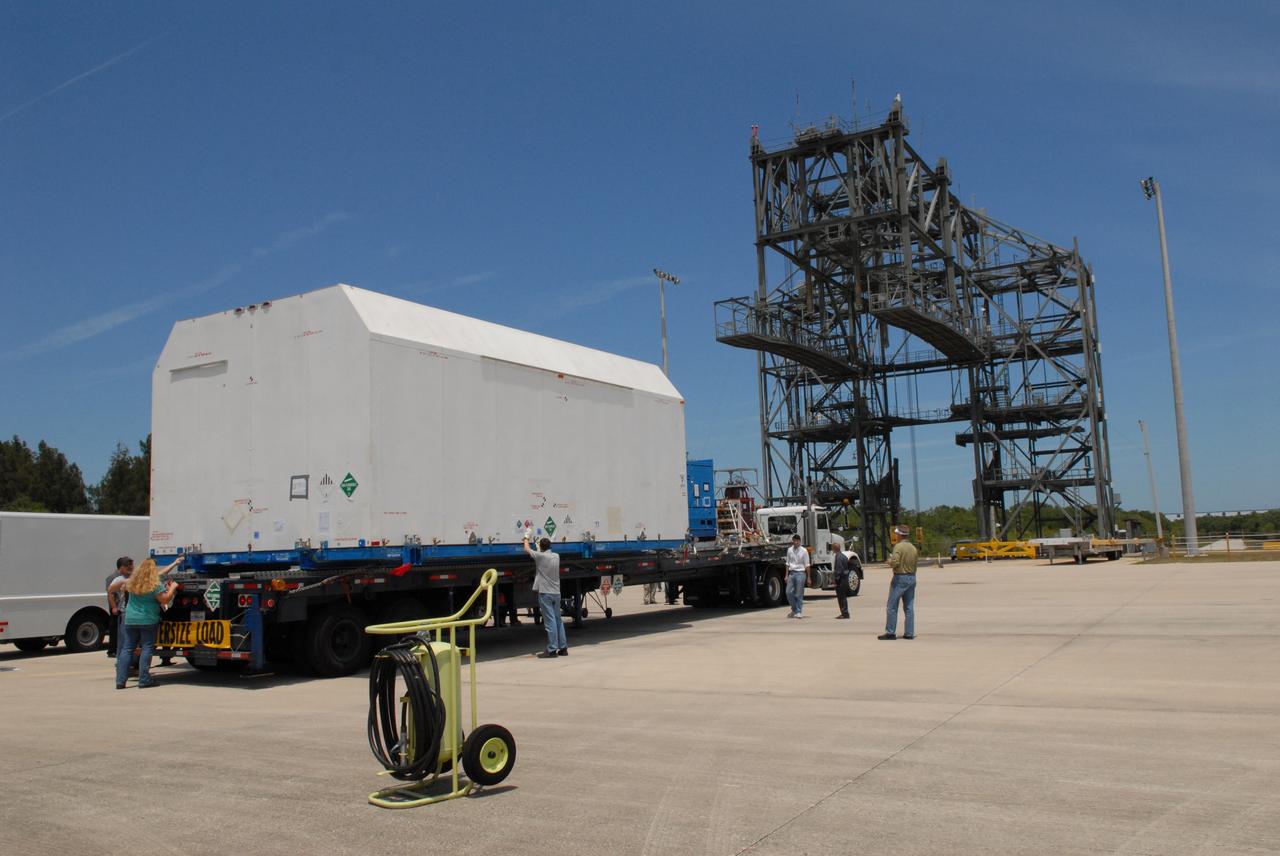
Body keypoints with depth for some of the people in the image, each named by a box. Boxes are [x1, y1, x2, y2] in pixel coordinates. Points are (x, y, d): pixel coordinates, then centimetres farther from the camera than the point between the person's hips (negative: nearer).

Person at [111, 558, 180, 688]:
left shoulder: (132, 582, 6)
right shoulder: (155, 585, -12)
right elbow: (165, 600, -10)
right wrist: (172, 587, 2)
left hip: (130, 620, 5)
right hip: (148, 621, -5)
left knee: (127, 649, 8)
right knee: (147, 648, 0)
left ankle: (120, 680, 6)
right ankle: (144, 680, -2)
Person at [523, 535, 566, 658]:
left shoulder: (539, 556, -8)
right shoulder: (556, 556, 8)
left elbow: (526, 549, 8)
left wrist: (526, 538, 24)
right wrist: (540, 550, 39)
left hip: (545, 593, -6)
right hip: (556, 592, 6)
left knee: (550, 621, -8)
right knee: (558, 620, 12)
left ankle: (552, 649, -9)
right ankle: (563, 648, 15)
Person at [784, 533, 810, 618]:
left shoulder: (804, 551, -3)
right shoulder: (789, 550, 8)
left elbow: (807, 565, -2)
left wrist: (808, 577, -3)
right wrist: (786, 575, 9)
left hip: (800, 573, -4)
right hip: (791, 573, 4)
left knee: (799, 594, -1)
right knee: (789, 592, 1)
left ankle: (799, 612, 7)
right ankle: (794, 610, 19)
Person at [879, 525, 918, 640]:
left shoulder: (899, 546, -13)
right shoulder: (913, 547, 10)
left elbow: (894, 562, -21)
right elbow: (914, 565, 12)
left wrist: (889, 560, -3)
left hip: (900, 577, -7)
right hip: (912, 577, 7)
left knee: (892, 607, -1)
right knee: (909, 607, 9)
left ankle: (890, 632, -1)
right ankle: (909, 633, 9)